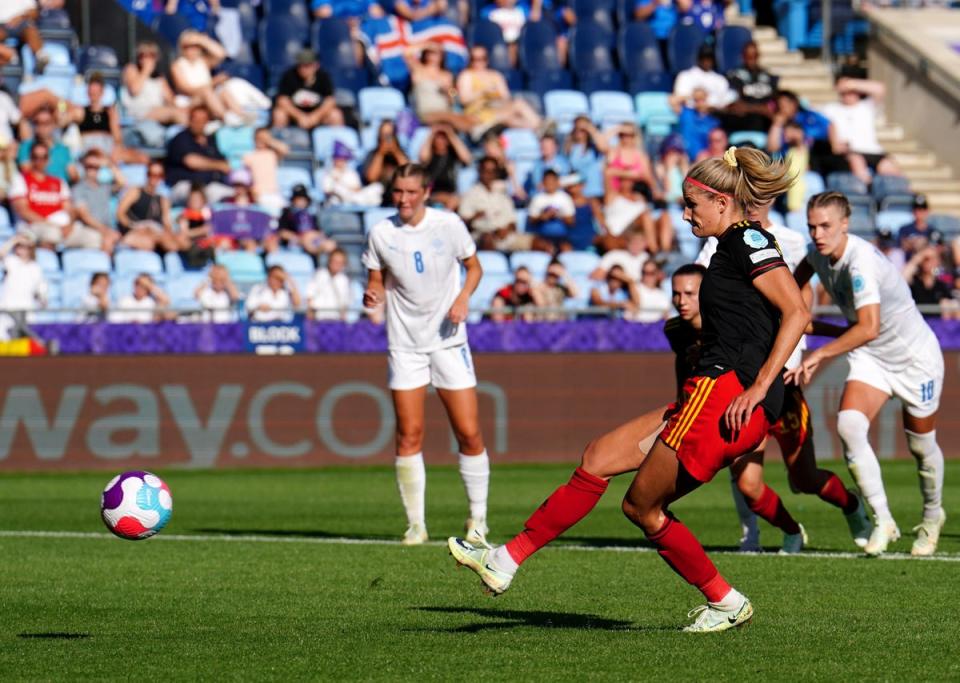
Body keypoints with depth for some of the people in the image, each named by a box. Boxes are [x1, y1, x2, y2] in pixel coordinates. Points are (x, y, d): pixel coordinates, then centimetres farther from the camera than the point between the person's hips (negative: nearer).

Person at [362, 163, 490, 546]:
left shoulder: (449, 225, -4)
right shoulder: (381, 234, -2)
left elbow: (474, 266, 8)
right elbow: (377, 283, 6)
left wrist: (464, 296, -10)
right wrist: (372, 296, -16)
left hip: (449, 340, -1)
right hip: (405, 344, 1)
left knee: (468, 433, -4)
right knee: (409, 436, -4)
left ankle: (478, 518, 12)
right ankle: (415, 524, 5)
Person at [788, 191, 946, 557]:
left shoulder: (861, 262, -33)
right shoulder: (818, 254, -9)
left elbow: (869, 327, -46)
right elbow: (798, 277, 19)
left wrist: (819, 355, -48)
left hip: (916, 356, -6)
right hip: (870, 359, 6)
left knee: (921, 445, 10)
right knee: (848, 426, -20)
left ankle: (932, 515, 40)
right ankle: (883, 521, -14)